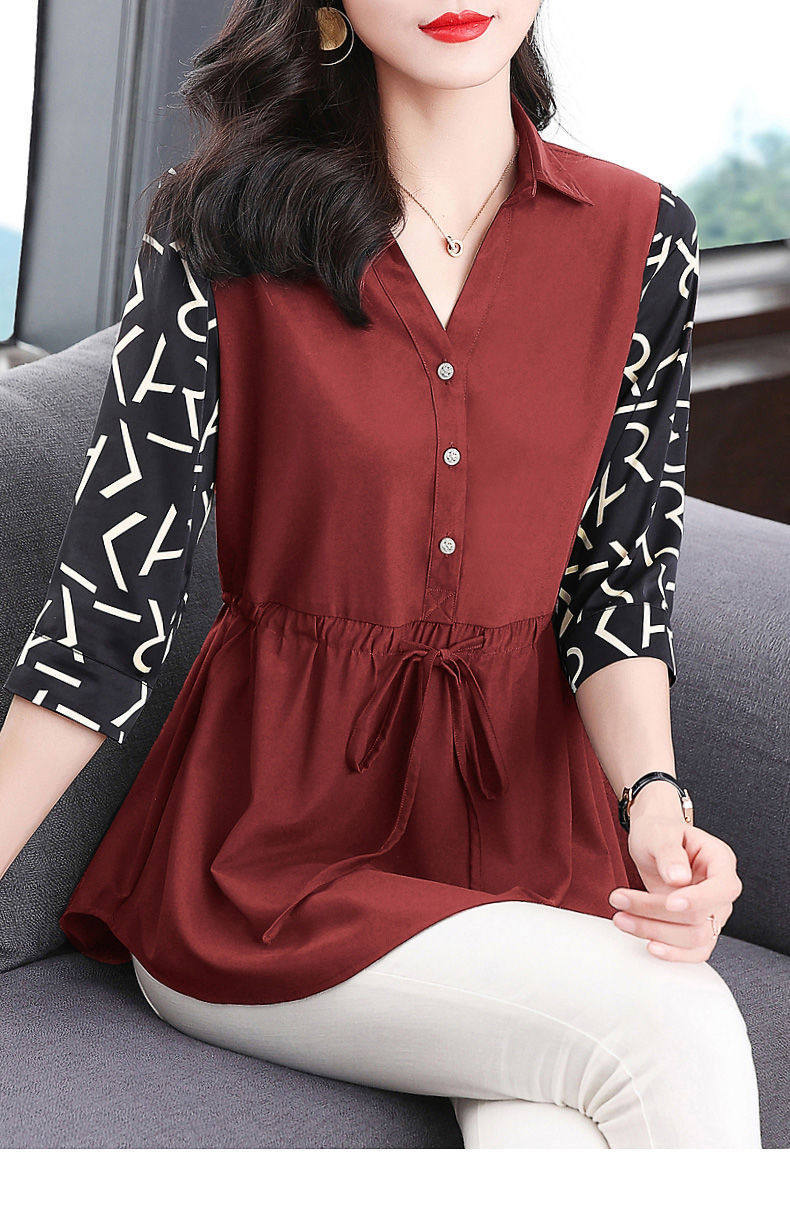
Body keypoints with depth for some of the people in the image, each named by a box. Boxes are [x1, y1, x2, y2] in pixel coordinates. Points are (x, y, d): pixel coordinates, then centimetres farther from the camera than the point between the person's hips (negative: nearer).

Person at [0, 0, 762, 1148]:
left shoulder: (644, 236, 3)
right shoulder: (217, 223, -4)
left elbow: (621, 576, 4)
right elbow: (116, 580, -5)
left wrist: (653, 795, -14)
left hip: (519, 792, 2)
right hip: (269, 813, -2)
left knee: (548, 1132, -29)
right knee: (668, 1027, -26)